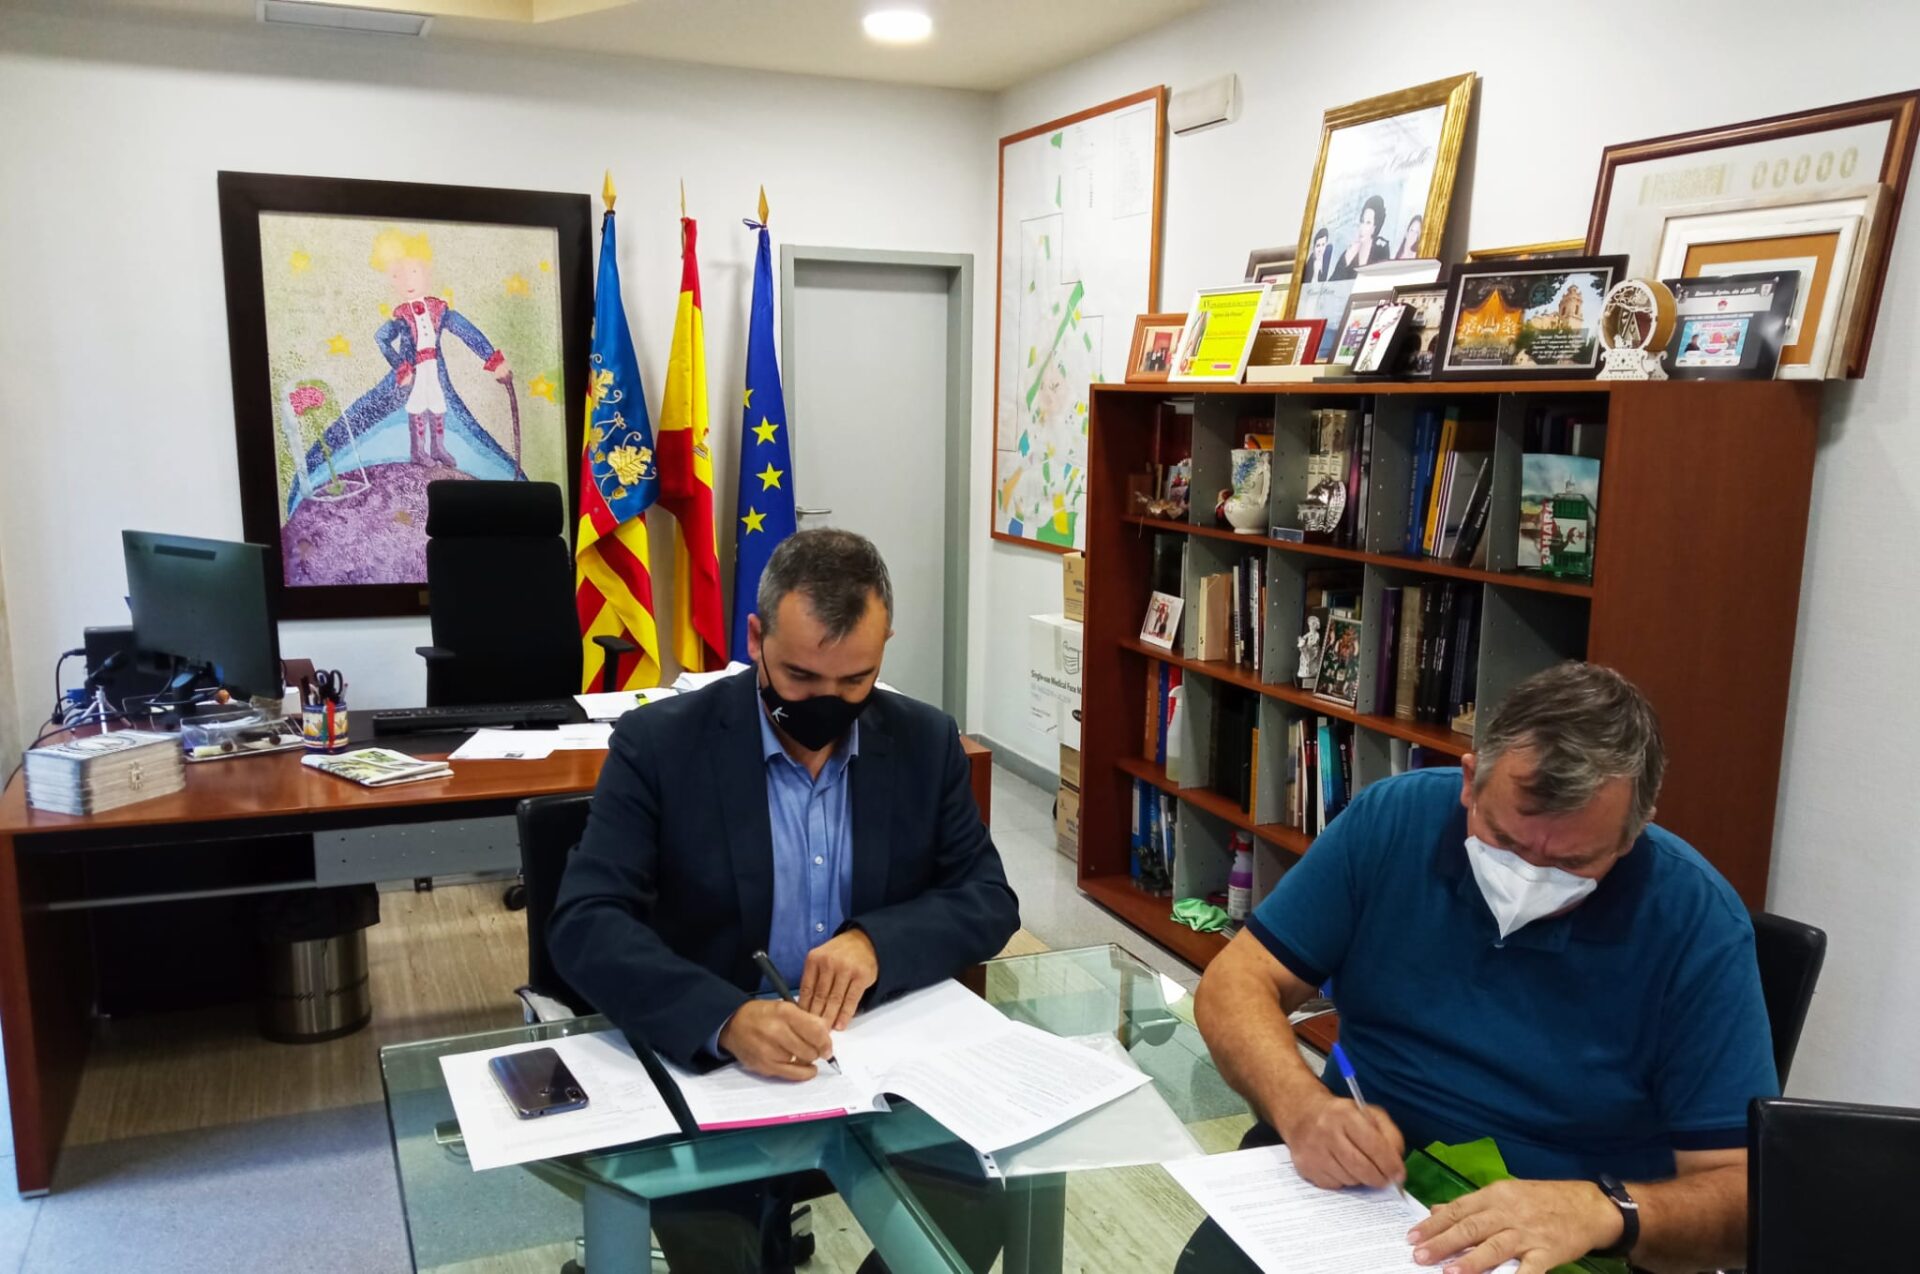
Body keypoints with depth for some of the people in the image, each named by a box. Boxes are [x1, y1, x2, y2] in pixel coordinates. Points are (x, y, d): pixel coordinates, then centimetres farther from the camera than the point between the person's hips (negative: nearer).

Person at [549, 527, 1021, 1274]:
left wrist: (877, 940, -20)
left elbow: (989, 901, 1)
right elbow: (586, 923, -17)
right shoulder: (660, 745, -9)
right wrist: (726, 1020, -34)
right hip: (710, 1062, -3)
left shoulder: (926, 743, 1)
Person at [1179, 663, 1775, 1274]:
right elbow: (1237, 984, -4)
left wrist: (1601, 1211, -30)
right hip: (1349, 1187, 2)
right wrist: (1303, 1108, -23)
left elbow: (1740, 1193, -10)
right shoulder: (1392, 818, -8)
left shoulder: (1697, 923, -13)